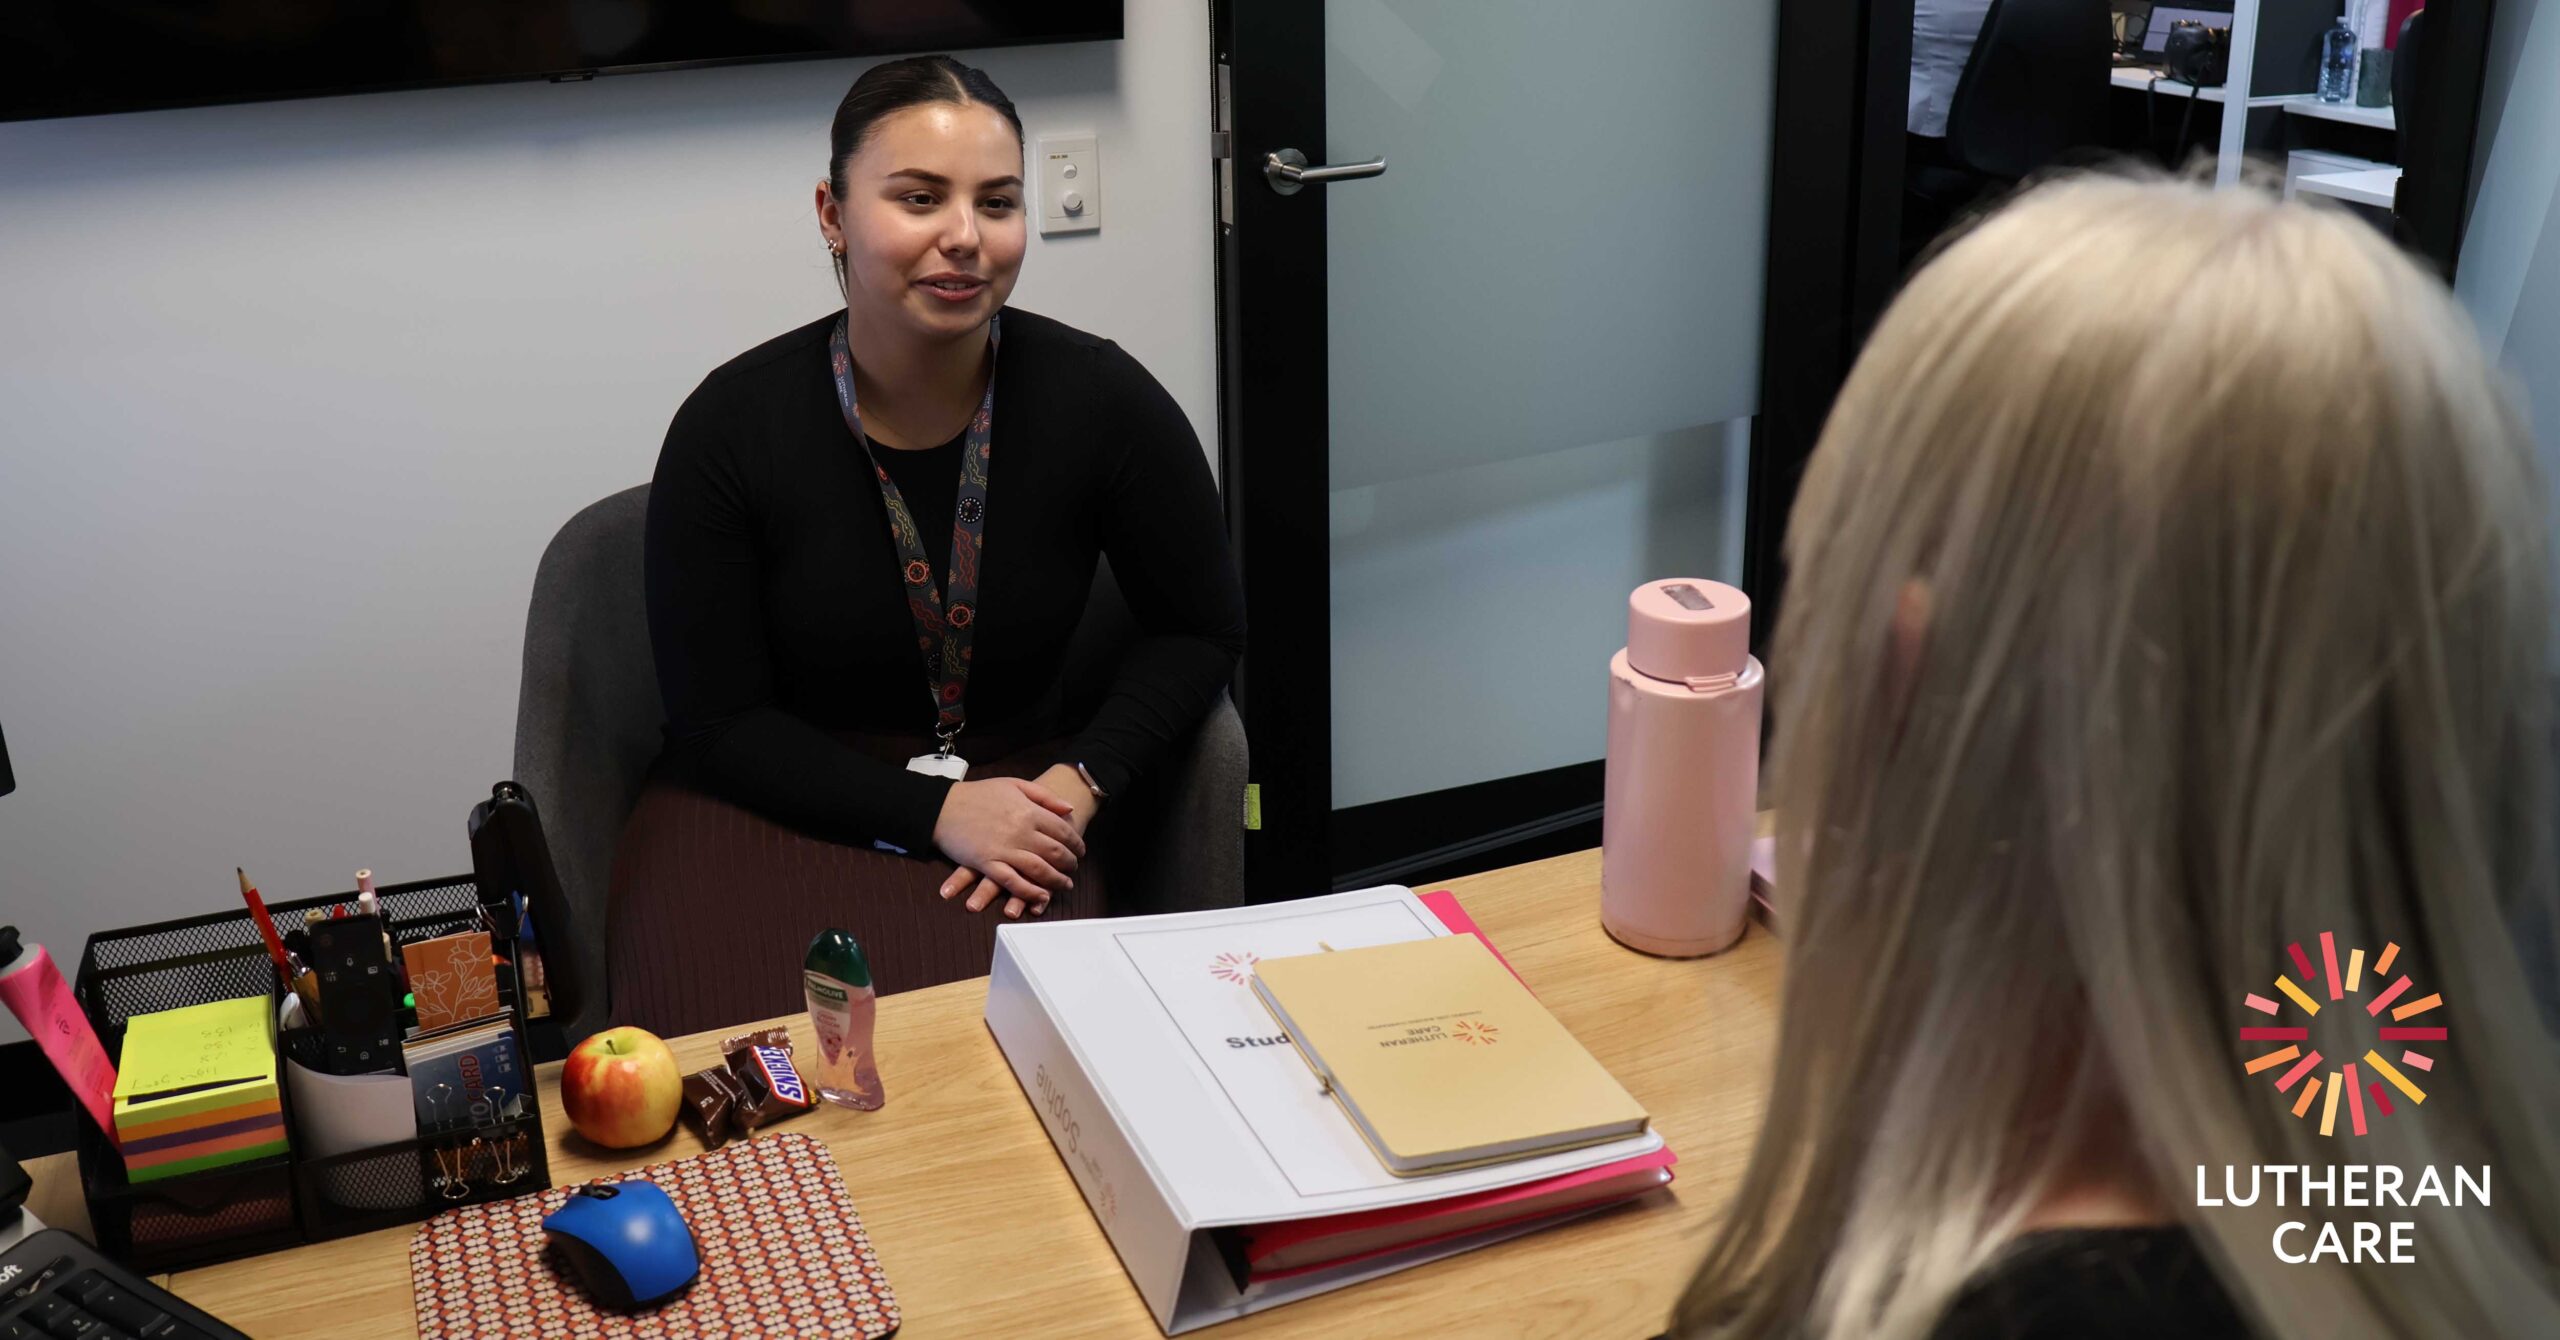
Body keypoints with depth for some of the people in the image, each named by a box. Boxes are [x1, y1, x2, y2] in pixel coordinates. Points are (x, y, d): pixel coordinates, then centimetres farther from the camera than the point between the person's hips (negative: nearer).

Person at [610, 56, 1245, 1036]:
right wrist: (933, 811, -17)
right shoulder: (730, 427, -11)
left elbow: (1199, 627, 5)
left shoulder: (1099, 397, -8)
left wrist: (1079, 783, -10)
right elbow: (718, 721, -6)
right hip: (767, 800, -1)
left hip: (1013, 787, 1)